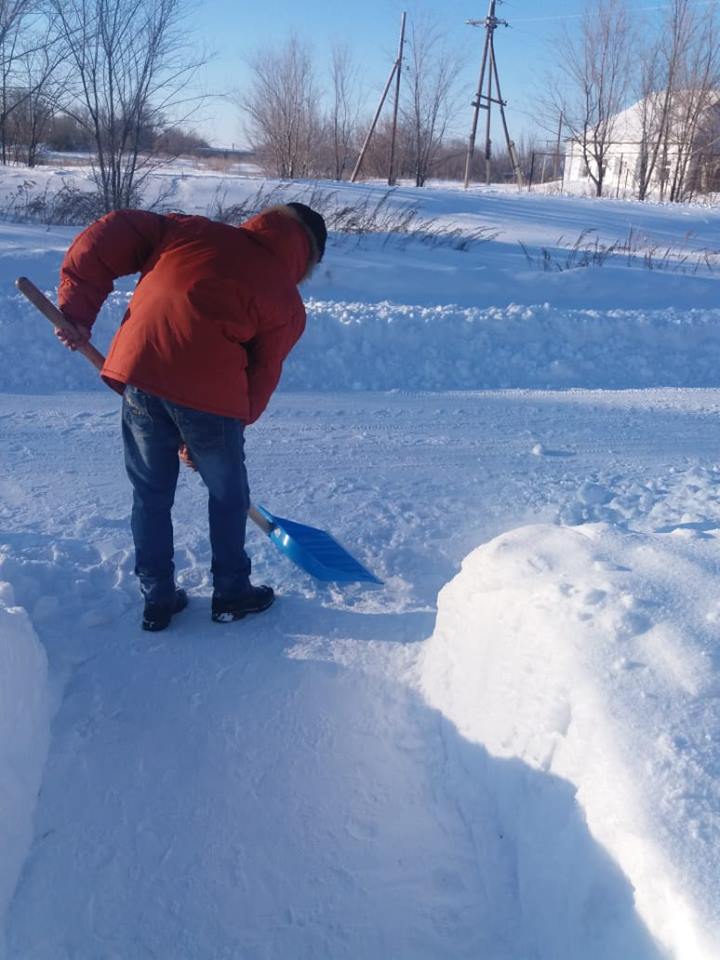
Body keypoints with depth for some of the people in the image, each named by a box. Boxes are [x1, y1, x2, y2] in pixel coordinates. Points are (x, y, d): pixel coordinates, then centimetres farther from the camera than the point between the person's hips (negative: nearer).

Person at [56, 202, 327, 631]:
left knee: (151, 494, 19)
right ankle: (232, 594, 33)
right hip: (209, 392, -3)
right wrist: (215, 433, 16)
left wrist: (77, 308, 10)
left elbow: (111, 235, 9)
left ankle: (158, 600, 30)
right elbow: (261, 377, 8)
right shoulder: (287, 304, 8)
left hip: (139, 372, 3)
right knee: (228, 495, 20)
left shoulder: (192, 230, 15)